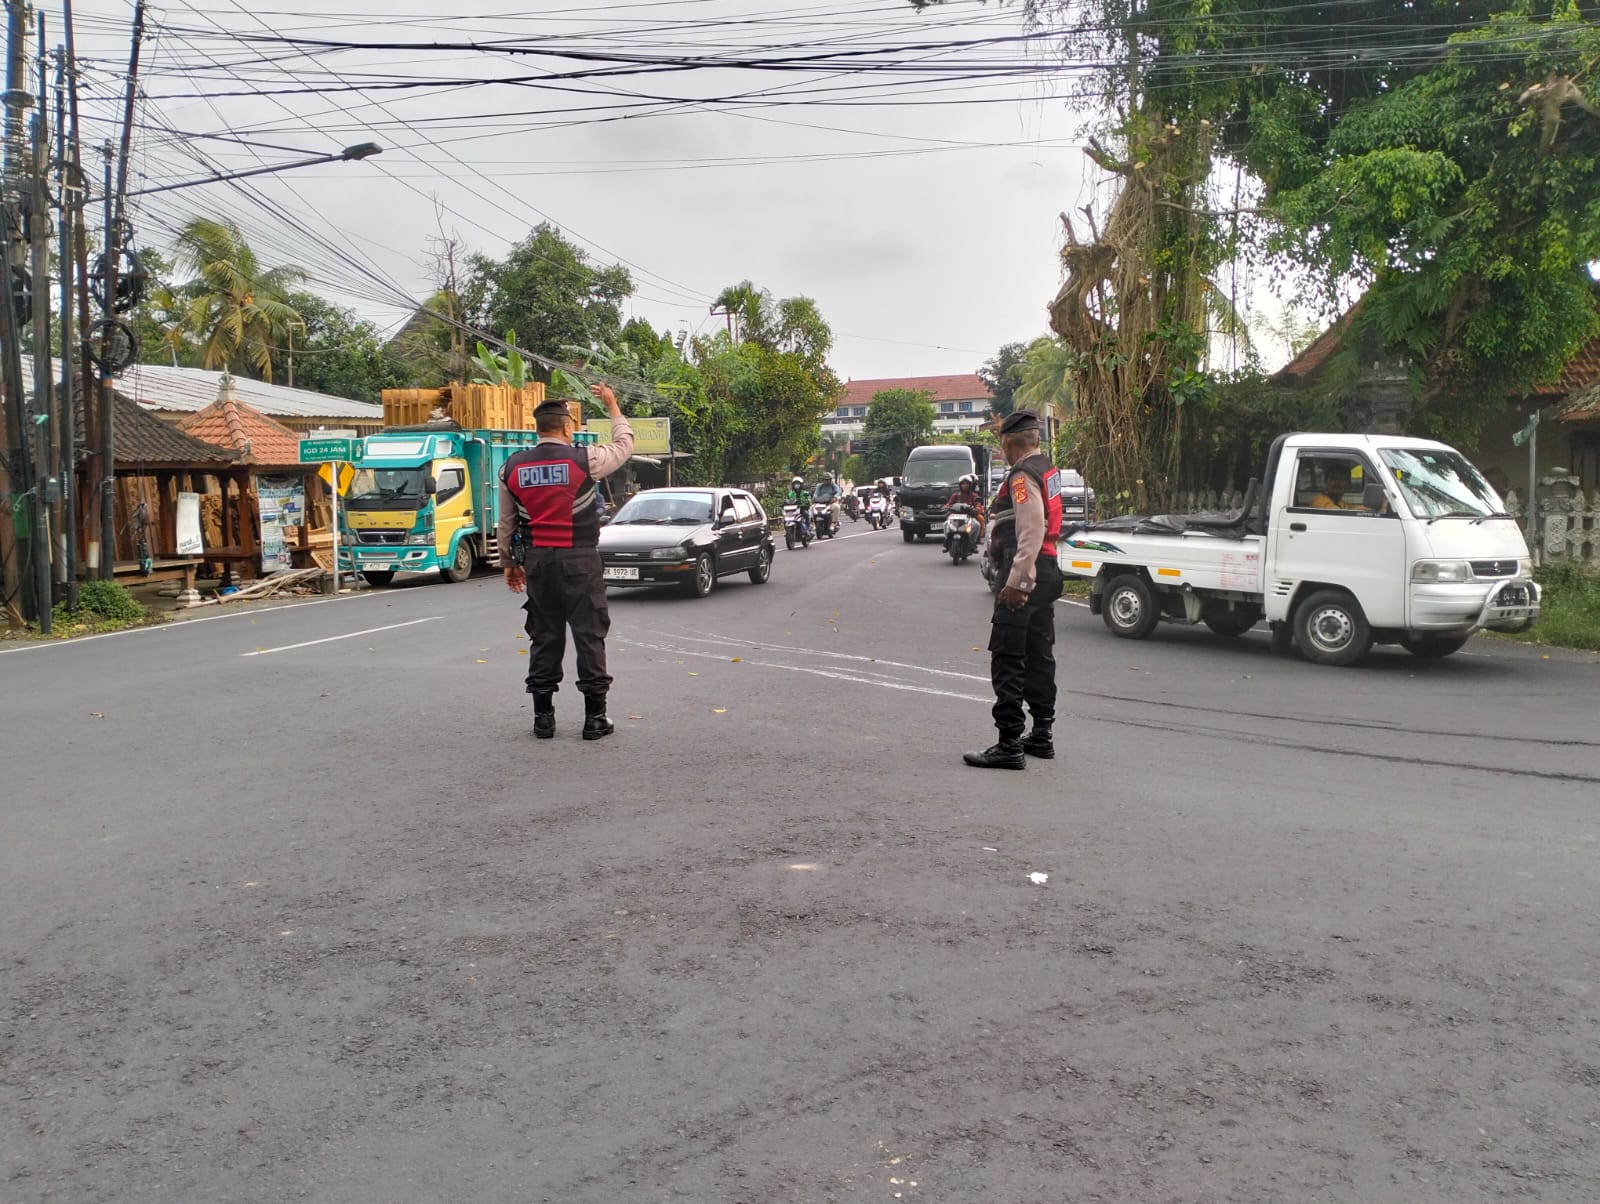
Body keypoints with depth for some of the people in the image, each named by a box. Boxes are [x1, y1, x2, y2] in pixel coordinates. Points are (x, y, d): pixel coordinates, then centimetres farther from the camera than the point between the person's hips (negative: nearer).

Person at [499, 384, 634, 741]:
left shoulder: (512, 467, 4)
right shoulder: (584, 460, -7)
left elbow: (506, 522, 10)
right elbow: (624, 445, 11)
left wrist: (509, 562, 21)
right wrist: (612, 405, 23)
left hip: (536, 560, 4)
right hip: (579, 559, -4)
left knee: (544, 636, 11)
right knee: (589, 635, 3)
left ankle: (543, 715, 16)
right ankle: (595, 717, 6)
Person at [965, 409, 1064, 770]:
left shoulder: (1022, 476, -16)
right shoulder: (1048, 469, 13)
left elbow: (1031, 531, -25)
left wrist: (1016, 582, -25)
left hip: (1024, 576, -10)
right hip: (1046, 571, 10)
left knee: (1007, 660, -7)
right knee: (1039, 656, 16)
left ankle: (1009, 746, -6)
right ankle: (1041, 736, 26)